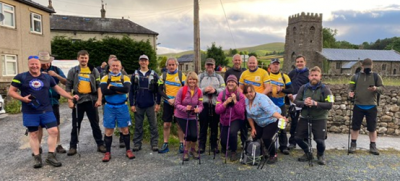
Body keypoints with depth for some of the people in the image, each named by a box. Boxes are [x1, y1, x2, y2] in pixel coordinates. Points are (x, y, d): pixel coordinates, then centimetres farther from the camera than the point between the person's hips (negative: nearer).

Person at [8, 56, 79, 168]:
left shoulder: (47, 77, 8)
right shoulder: (21, 77, 0)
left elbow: (58, 89, 12)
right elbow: (11, 91, 2)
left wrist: (71, 97, 4)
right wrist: (22, 98, -15)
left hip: (46, 110, 2)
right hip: (30, 112, -2)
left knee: (54, 131, -5)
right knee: (33, 134, 7)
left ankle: (51, 156, 7)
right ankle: (37, 158, 18)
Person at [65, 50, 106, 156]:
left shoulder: (94, 71, 6)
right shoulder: (73, 71, 5)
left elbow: (99, 86, 3)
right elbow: (68, 87, 3)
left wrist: (99, 99, -6)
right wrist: (69, 101, -5)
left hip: (91, 100, 0)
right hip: (78, 101, 0)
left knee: (95, 124, 7)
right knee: (76, 125, 8)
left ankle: (100, 144, 16)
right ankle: (73, 146, 19)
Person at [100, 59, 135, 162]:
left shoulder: (125, 78, 2)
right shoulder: (105, 78, 2)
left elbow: (127, 89, -18)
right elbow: (104, 91, -16)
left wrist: (112, 87, -17)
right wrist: (119, 90, -17)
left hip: (122, 107, 0)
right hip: (109, 107, 0)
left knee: (125, 129, 7)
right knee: (109, 131, 6)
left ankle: (128, 150, 20)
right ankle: (108, 153, 19)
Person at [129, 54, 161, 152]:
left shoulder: (154, 75, 4)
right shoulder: (135, 75, 7)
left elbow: (158, 90, 4)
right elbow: (131, 91, 6)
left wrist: (158, 103, -2)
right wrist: (132, 104, 0)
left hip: (151, 105, -1)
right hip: (138, 105, 1)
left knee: (153, 125, 3)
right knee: (138, 125, 8)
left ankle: (154, 143, 12)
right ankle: (137, 144, 17)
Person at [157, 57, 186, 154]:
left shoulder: (181, 75, -1)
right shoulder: (163, 75, 6)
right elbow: (160, 90, 3)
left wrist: (176, 99, -14)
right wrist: (168, 99, -10)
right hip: (167, 103, 2)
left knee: (180, 125, 3)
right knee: (166, 124, 5)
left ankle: (181, 144, 15)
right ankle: (165, 144, 15)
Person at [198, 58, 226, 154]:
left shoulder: (219, 77, 15)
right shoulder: (200, 76, 12)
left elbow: (223, 89, 5)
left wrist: (215, 90, -11)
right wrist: (204, 90, -13)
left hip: (215, 104, 1)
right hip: (203, 104, -1)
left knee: (214, 126, 6)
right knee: (203, 125, 1)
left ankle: (214, 145, 17)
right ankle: (202, 145, 11)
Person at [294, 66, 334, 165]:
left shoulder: (325, 89, -6)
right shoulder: (303, 88, 2)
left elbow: (329, 105, -15)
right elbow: (296, 101, -1)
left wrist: (315, 103, -27)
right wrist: (304, 103, -22)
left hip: (319, 119, -3)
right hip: (304, 118, 3)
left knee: (320, 140, -9)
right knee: (298, 138, 2)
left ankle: (320, 155, 27)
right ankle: (308, 153, 30)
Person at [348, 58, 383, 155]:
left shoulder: (376, 76, 5)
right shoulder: (355, 76, 4)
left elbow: (382, 88, 3)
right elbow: (351, 88, 4)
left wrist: (376, 89, -20)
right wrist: (350, 92, -19)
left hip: (371, 106, 0)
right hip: (358, 106, 0)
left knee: (372, 127, 8)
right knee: (355, 126, 4)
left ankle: (373, 146, 18)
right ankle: (353, 145, 15)